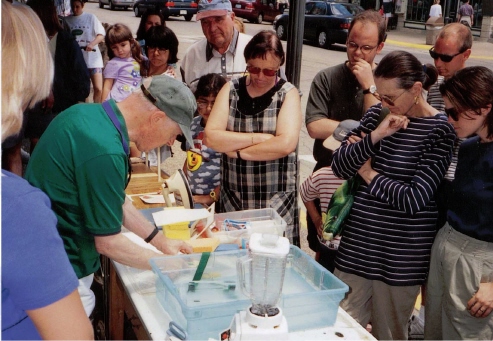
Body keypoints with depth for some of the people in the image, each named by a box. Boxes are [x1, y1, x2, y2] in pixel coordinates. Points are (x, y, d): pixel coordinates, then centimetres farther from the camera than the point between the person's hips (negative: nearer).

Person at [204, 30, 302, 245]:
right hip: (232, 198, 3)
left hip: (276, 202, -2)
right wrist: (256, 138, -13)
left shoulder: (288, 94, -1)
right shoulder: (231, 89, 6)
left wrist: (237, 150, -12)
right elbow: (211, 137, -7)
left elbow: (286, 144, -17)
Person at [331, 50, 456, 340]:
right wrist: (376, 135, -17)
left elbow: (414, 199, -18)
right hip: (358, 242, 4)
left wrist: (369, 173, -7)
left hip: (400, 253, -4)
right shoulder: (377, 115, 3)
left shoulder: (440, 131, -12)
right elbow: (339, 166, -3)